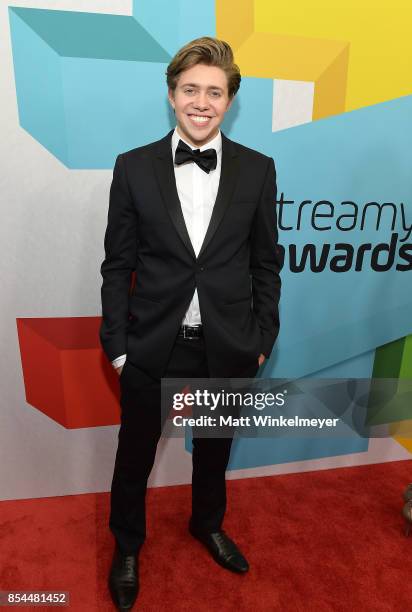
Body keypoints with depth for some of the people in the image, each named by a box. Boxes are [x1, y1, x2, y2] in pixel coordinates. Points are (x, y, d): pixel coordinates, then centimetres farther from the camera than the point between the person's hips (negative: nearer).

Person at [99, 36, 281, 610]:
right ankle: (127, 545, 49)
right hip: (152, 347, 0)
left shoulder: (257, 169, -2)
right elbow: (117, 265, -3)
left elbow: (266, 263, 2)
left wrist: (262, 340, 1)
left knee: (214, 449, 24)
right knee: (134, 455, 19)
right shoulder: (134, 167, -4)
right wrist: (117, 344, -3)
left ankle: (208, 523, 56)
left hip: (227, 349, 1)